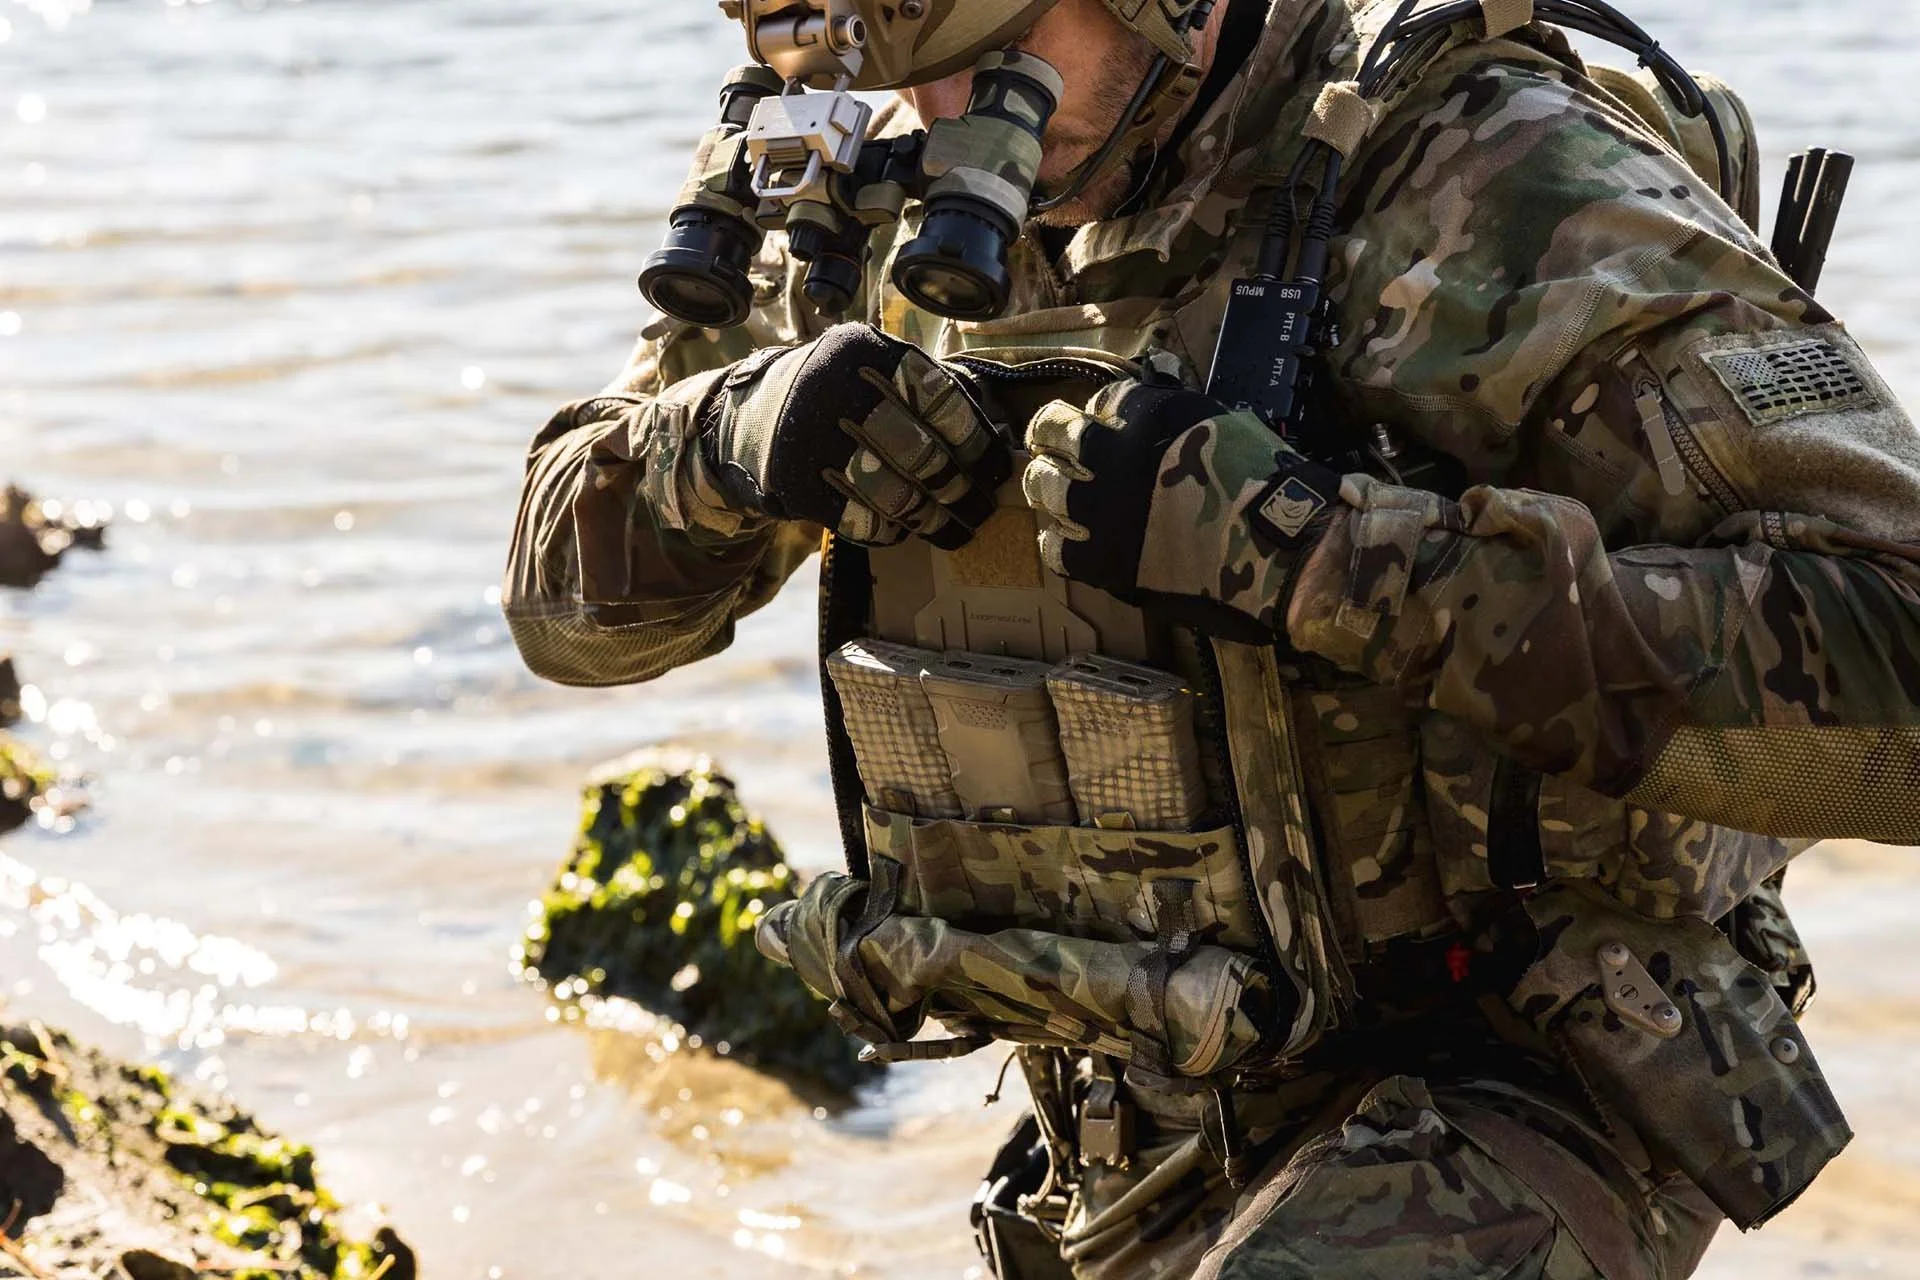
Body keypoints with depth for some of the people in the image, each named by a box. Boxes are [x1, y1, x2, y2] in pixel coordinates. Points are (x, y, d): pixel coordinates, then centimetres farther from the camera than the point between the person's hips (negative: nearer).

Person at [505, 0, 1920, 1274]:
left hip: (1487, 1115, -7)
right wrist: (734, 436, -17)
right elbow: (577, 594, 7)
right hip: (1141, 1140, 7)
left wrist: (1303, 544, -36)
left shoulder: (1499, 198, -22)